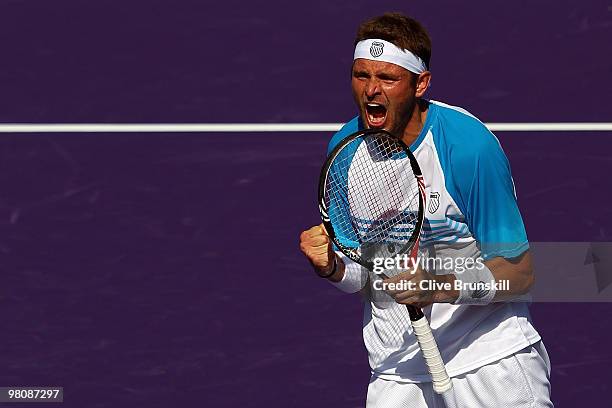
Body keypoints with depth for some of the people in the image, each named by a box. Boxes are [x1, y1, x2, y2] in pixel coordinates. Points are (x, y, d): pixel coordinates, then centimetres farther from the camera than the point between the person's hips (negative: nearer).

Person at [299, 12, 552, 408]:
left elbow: (519, 273, -15)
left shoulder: (468, 145, -18)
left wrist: (437, 288, -31)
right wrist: (332, 267, -16)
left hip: (492, 357, -3)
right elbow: (364, 272, 7)